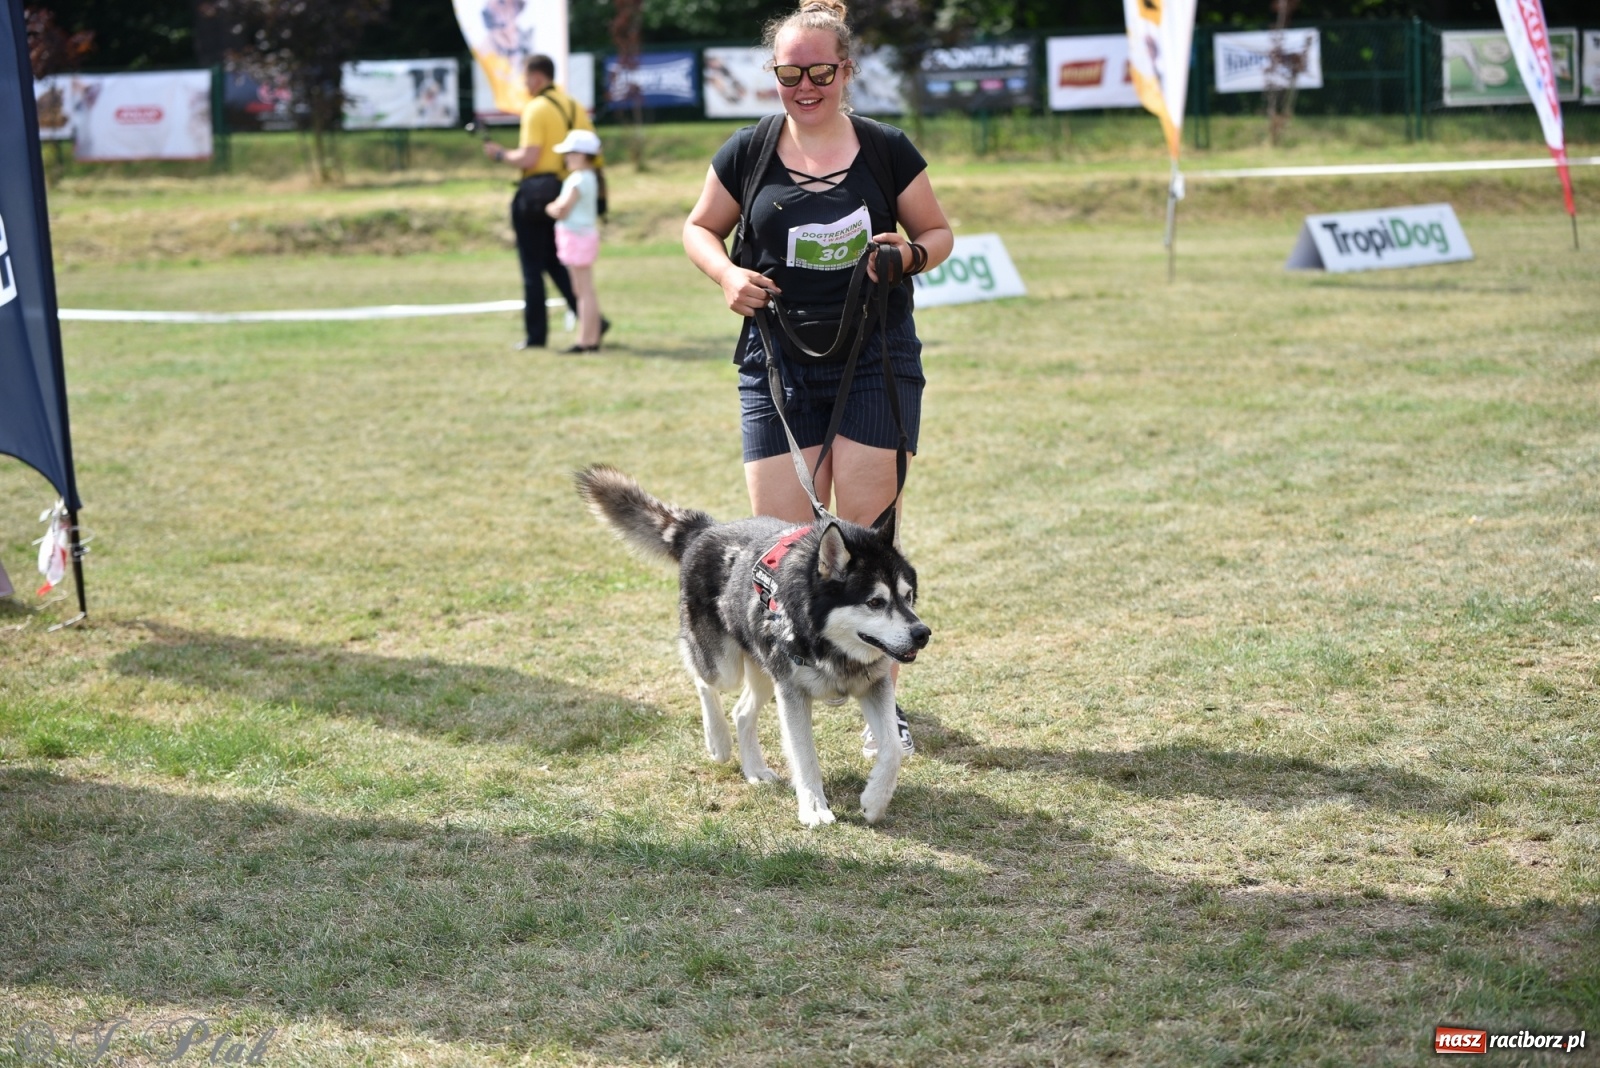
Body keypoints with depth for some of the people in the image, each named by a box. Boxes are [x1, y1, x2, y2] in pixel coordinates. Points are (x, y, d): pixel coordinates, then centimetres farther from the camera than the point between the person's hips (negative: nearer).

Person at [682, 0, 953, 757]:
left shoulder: (888, 151, 1)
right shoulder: (747, 153, 3)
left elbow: (939, 232, 11)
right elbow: (698, 229, 15)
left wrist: (910, 254, -12)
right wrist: (727, 272, -5)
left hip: (876, 362, -1)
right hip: (777, 367, 1)